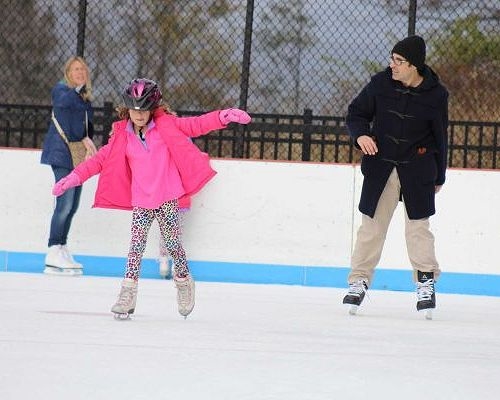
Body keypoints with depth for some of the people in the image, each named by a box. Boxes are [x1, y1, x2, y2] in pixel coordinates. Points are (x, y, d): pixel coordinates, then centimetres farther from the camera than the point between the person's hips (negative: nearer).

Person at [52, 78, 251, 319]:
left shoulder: (166, 125, -1)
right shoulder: (122, 136, 5)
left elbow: (195, 125, -6)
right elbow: (101, 159, 8)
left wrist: (223, 117, -20)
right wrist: (75, 177, 3)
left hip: (167, 197, -2)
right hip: (141, 201, 2)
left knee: (173, 243, 2)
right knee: (137, 245, -6)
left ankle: (183, 281, 25)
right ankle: (128, 292, -3)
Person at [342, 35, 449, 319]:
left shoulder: (436, 94, -6)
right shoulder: (381, 83, -4)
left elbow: (440, 137, 4)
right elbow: (357, 113, 8)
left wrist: (439, 177, 10)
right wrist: (360, 134, -15)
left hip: (417, 168, -1)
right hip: (381, 164, 1)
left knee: (418, 224, -4)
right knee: (372, 224, 1)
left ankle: (426, 279, 6)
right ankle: (360, 280, 8)